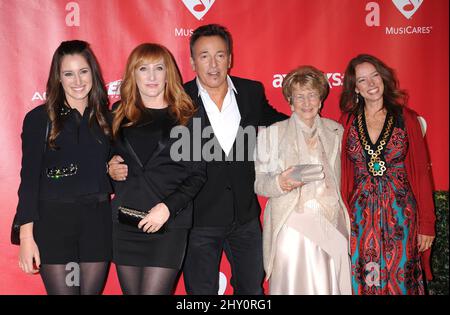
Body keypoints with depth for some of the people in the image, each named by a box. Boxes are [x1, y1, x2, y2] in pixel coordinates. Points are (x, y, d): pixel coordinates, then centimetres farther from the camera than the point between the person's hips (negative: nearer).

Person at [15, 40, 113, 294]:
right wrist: (26, 235, -10)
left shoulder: (106, 117, 9)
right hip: (54, 219, -3)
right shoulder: (39, 118, -2)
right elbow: (29, 178, -5)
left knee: (91, 290, 8)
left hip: (98, 219, 3)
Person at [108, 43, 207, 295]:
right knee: (130, 291, 10)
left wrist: (168, 207, -12)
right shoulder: (119, 113, 10)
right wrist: (111, 167, 1)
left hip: (169, 225, -3)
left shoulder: (186, 117, 2)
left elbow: (198, 174, -1)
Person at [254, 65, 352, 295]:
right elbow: (258, 182, -1)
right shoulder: (272, 133, 1)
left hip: (330, 226, 3)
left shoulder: (335, 131, 11)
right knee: (293, 286, -4)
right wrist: (280, 183, -19)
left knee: (331, 287, 1)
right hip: (291, 227, -3)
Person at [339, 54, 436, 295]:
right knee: (362, 280, 7)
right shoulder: (347, 121, 3)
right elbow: (342, 174, 6)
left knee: (400, 278, 5)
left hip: (400, 214, -1)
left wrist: (427, 223, 0)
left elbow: (421, 172, 2)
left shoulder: (406, 118, 1)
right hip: (360, 216, 1)